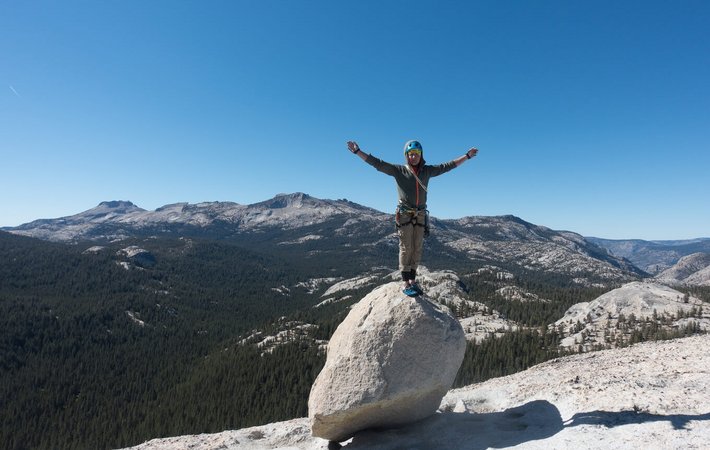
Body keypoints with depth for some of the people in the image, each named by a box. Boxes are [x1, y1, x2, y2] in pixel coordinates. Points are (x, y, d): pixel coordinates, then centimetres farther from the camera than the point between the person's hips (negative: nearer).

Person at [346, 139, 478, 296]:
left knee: (417, 249, 5)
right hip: (404, 215, -4)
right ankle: (406, 284, -1)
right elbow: (377, 163, -8)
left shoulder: (427, 171, 8)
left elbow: (447, 166, 14)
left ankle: (413, 281, 13)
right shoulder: (398, 170, -2)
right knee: (406, 248, -4)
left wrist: (467, 156, 16)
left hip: (420, 215, 4)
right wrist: (358, 152, -17)